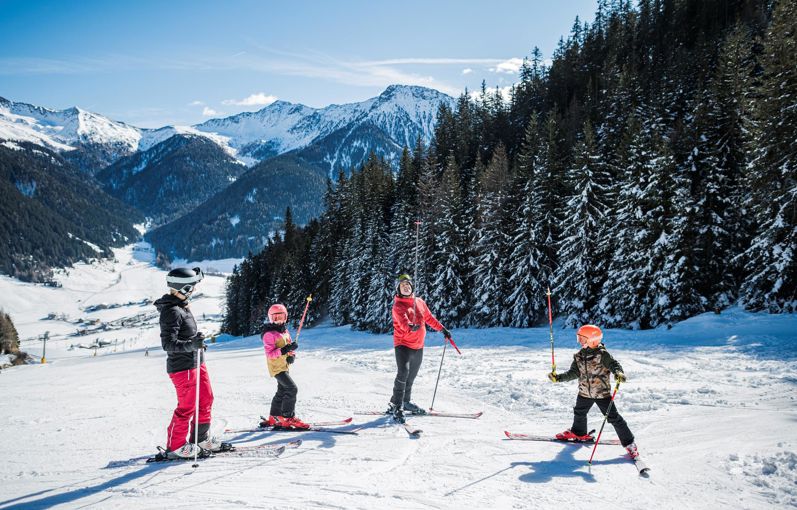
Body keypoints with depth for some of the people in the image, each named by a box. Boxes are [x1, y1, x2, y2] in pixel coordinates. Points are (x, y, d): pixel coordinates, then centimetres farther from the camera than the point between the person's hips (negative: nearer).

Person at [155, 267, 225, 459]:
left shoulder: (181, 305, 9)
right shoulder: (171, 312, -21)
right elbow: (168, 344, -25)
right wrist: (192, 344, -35)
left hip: (195, 362, 10)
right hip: (182, 367, -10)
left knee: (206, 399, 16)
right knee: (187, 406, -1)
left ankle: (201, 439, 30)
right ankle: (175, 446, 15)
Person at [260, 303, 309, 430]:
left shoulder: (284, 331, 11)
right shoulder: (269, 334, -14)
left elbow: (290, 347, 18)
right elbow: (270, 354, -20)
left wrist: (292, 355, -3)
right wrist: (283, 350, -31)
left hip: (284, 365, 9)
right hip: (276, 367, -9)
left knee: (282, 391, 17)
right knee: (292, 389, -16)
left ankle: (274, 418, 29)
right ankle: (287, 418, -10)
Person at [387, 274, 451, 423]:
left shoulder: (420, 302, 9)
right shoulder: (398, 305, -9)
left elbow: (429, 318, 21)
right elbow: (403, 320, -27)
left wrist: (443, 329, 23)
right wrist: (410, 327, -46)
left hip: (418, 346, 7)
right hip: (403, 344, -6)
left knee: (411, 377, 18)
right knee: (403, 373, -22)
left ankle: (406, 402, 35)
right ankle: (396, 407, -16)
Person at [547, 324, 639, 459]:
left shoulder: (602, 354, -19)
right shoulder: (579, 356, -1)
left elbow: (614, 364, -26)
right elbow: (574, 373, 2)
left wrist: (619, 373, -48)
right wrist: (558, 377, -6)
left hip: (602, 392, -6)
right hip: (585, 393, 6)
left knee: (613, 418, -3)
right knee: (579, 413, 25)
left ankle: (629, 443, 11)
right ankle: (579, 433, 53)